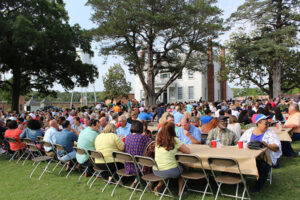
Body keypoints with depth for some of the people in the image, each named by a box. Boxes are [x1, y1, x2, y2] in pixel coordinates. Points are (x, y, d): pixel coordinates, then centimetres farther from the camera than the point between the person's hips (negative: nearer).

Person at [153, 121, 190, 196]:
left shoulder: (158, 139, 4)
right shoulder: (174, 140, -10)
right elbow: (188, 151, -5)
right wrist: (178, 149, 12)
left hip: (156, 171, 4)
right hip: (170, 171, -4)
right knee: (182, 168, 26)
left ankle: (159, 186, 20)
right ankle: (180, 191, 23)